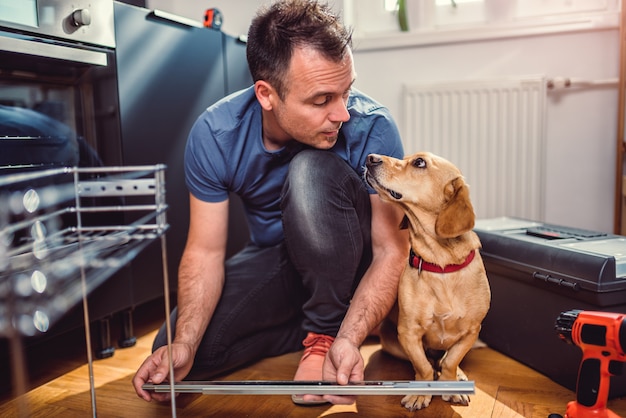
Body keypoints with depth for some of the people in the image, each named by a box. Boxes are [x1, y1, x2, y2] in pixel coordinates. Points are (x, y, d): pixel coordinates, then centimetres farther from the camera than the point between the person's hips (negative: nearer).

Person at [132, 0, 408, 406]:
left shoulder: (372, 128, -26)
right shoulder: (215, 135, -19)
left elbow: (391, 250, -22)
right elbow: (205, 251, -15)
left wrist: (348, 339, -37)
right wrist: (183, 346, -29)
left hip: (349, 261, -2)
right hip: (275, 260, 3)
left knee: (313, 170, -33)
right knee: (180, 354, -14)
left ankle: (327, 330, -14)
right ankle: (315, 325, 3)